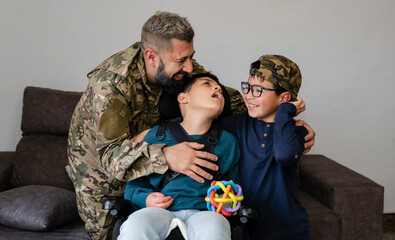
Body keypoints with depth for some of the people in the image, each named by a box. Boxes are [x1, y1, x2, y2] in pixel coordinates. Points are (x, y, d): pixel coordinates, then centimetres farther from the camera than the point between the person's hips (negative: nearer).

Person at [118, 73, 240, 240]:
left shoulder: (228, 142, 18)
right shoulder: (156, 135, 15)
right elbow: (135, 183, 19)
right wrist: (145, 199, -2)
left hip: (203, 213, 1)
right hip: (160, 212, 0)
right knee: (135, 225, -35)